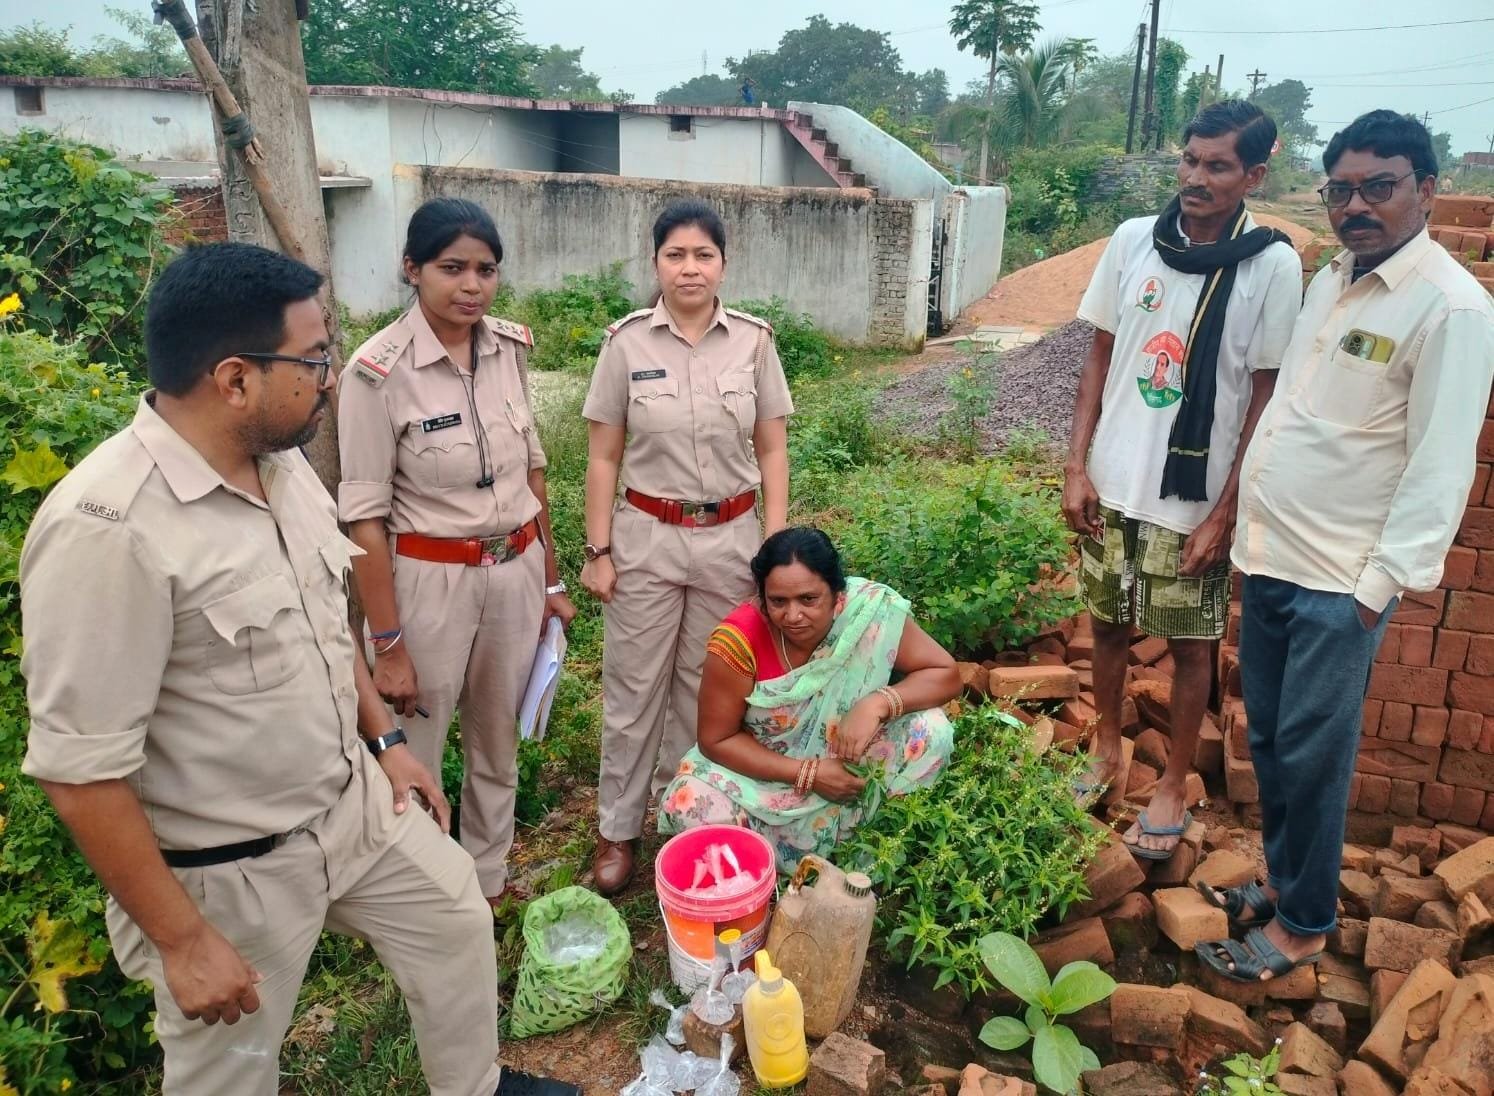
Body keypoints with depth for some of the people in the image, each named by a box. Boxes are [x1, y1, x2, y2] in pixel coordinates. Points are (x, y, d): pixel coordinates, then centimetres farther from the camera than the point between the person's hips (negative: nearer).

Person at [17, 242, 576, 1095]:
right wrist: (182, 941, -19)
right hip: (225, 870, -7)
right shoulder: (107, 527, -31)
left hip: (351, 800, 7)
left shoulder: (282, 462, -5)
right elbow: (81, 770, -26)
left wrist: (385, 737, 11)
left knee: (455, 921, 22)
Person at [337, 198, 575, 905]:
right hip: (430, 582, -5)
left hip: (516, 573, 5)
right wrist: (386, 645, -13)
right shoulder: (379, 370, -16)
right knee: (414, 755, 8)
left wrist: (551, 579, 11)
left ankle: (489, 879, 42)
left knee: (499, 745, 20)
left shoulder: (509, 348, -1)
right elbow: (365, 517, -14)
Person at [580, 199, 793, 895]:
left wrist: (775, 545, -2)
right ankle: (617, 830, 25)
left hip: (729, 537, 1)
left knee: (704, 687, 13)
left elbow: (771, 451, 2)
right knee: (633, 687, 8)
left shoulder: (753, 341, -2)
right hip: (646, 537, -1)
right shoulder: (628, 342, -5)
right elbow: (603, 457, -2)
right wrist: (597, 550, -4)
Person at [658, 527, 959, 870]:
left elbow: (946, 674, -14)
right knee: (692, 808, -29)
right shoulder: (738, 641, -27)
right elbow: (716, 739, -17)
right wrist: (808, 774, -26)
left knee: (931, 732, -23)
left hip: (849, 762, 2)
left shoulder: (872, 611, -23)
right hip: (761, 768, -2)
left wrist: (878, 703, -33)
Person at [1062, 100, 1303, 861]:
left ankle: (1173, 787, 27)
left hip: (1194, 497, -3)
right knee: (1109, 623, 16)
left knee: (1190, 645, 9)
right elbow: (1100, 356, 5)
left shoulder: (1272, 265, -9)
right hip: (1112, 483, 3)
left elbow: (1266, 397, -7)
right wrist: (1077, 465, -1)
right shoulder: (1134, 240, -1)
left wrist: (1224, 512, -10)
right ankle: (1107, 751, 37)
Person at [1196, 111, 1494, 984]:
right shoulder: (1331, 280, 10)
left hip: (1340, 580, -7)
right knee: (1268, 737, 17)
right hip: (1269, 555, 7)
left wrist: (1381, 586, -17)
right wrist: (1244, 514, 14)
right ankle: (1283, 878, 36)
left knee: (1312, 754, 3)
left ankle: (1304, 923, 22)